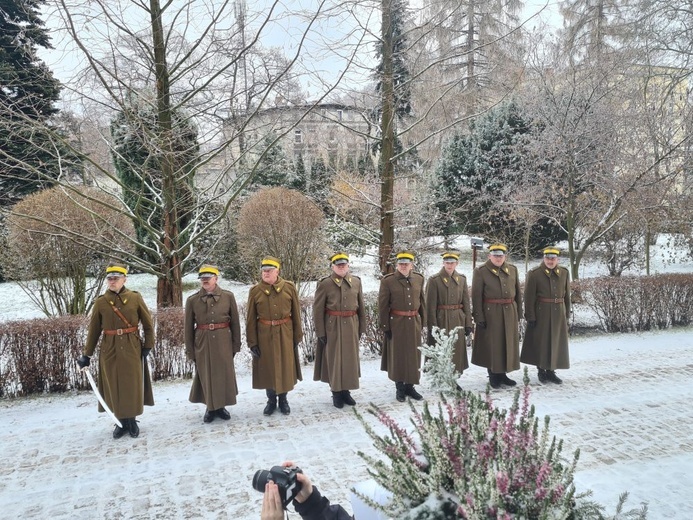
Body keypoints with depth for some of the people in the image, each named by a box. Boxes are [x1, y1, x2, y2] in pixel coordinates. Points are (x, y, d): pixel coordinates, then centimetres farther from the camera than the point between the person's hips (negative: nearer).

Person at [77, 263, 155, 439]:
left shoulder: (135, 298, -3)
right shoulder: (100, 302, 0)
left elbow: (148, 323, 3)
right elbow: (93, 330, 5)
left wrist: (148, 345, -2)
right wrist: (86, 355, 5)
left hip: (132, 349, -1)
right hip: (109, 350, 1)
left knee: (132, 386, 5)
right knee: (114, 387, 8)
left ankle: (132, 421, 23)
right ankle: (121, 421, 23)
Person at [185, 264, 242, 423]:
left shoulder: (228, 296, -3)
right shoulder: (192, 300, -3)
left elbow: (235, 322, 2)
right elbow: (189, 327, 1)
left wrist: (236, 344, 1)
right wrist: (190, 350, 1)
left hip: (223, 342, 0)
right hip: (202, 343, 0)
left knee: (224, 375, 8)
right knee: (206, 376, 8)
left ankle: (221, 406, 27)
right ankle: (210, 407, 26)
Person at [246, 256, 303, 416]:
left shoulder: (289, 287, -4)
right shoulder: (255, 291, -4)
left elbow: (296, 314, 1)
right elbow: (251, 319, -2)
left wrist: (297, 337, 1)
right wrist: (252, 342, -4)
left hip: (285, 334, 0)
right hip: (264, 335, 0)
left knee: (285, 367, 9)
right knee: (267, 368, 10)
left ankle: (283, 400, 28)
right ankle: (271, 400, 29)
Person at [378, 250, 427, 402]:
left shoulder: (419, 279, 4)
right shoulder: (387, 281, -9)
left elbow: (422, 302, 12)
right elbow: (383, 306, -7)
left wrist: (423, 322, 10)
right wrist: (385, 327, -9)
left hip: (414, 322, 4)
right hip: (396, 323, -4)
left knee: (414, 355, 9)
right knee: (397, 355, 6)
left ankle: (410, 386, 23)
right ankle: (399, 388, 20)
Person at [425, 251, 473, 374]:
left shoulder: (462, 279, 7)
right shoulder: (434, 280, -7)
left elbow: (466, 303, 9)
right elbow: (430, 306, -8)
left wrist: (468, 323, 5)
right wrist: (432, 327, -11)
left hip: (458, 321, 5)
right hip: (441, 321, -4)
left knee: (457, 351, 10)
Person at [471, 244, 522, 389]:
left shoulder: (512, 270, 9)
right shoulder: (480, 271, -6)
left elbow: (517, 293, 13)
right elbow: (476, 296, -9)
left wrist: (518, 313, 10)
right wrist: (479, 317, -13)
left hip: (510, 313, 5)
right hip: (490, 314, -5)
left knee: (508, 344, 10)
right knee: (492, 345, 2)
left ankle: (502, 374, 24)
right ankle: (493, 376, 16)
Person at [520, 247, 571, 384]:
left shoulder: (564, 273, 6)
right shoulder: (534, 274, -8)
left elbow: (567, 295, 12)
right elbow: (529, 298, -10)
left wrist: (567, 314, 10)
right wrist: (530, 317, -13)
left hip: (559, 314, 4)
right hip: (541, 314, -4)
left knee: (556, 342, 9)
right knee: (540, 342, 4)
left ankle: (551, 370, 21)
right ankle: (541, 371, 17)